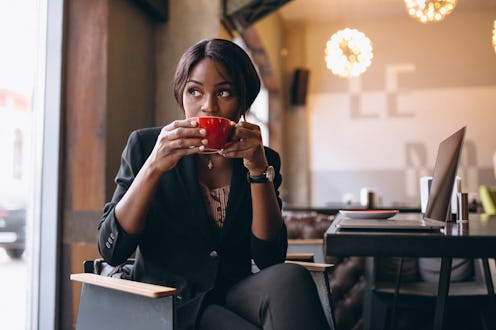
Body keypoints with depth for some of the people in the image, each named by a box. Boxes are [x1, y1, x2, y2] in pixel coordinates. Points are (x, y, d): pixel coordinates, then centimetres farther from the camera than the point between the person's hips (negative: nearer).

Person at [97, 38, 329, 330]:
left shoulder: (263, 159, 4)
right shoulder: (145, 144, -2)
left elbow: (270, 258, -7)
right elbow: (111, 251, -9)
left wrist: (259, 169, -17)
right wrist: (153, 167, -22)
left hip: (234, 297, 4)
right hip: (166, 304, -3)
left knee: (290, 279, -30)